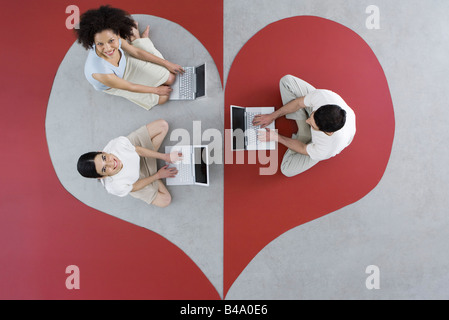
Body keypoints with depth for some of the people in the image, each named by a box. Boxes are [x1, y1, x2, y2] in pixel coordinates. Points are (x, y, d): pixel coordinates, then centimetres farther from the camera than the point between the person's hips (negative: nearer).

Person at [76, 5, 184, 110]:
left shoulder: (116, 37, -30)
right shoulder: (100, 71, -44)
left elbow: (137, 52, -10)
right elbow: (130, 87, -28)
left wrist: (167, 63, -5)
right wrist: (156, 90, -15)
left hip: (126, 61, 3)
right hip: (112, 85, -3)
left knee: (170, 78, 4)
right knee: (163, 98, -1)